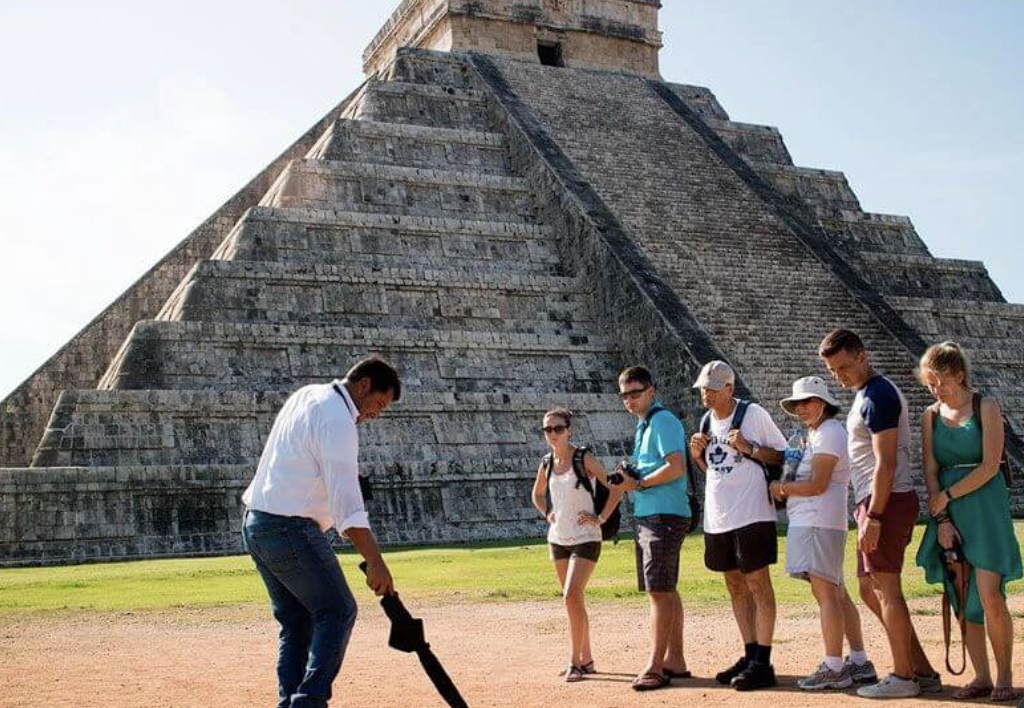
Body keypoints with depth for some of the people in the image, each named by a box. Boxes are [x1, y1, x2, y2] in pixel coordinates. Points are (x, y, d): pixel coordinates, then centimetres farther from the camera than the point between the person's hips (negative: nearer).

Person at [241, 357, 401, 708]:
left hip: (255, 524, 10)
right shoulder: (337, 421, -16)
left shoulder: (306, 394, 13)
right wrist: (374, 561, -30)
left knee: (297, 620, 14)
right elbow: (346, 500, -26)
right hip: (290, 530, -9)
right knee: (337, 611, -4)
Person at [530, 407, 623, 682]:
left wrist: (601, 517, -14)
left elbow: (616, 487, -13)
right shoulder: (547, 463, 5)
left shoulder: (583, 458, -11)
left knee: (572, 596, -15)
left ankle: (575, 662, -6)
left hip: (585, 538, -6)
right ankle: (586, 660, 22)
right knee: (574, 599, 11)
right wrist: (547, 514, 9)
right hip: (558, 539, 6)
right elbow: (537, 494, 24)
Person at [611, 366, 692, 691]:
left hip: (664, 516, -10)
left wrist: (638, 483, -14)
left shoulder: (663, 420, -11)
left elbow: (676, 467, -21)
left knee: (659, 591, -9)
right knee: (665, 591, 14)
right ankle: (675, 660, 21)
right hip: (647, 516, 10)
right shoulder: (643, 425, 19)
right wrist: (630, 476, 5)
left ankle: (655, 666, -7)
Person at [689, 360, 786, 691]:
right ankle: (750, 656, 20)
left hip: (751, 514, -7)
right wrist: (697, 455, 1)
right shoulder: (706, 421, 11)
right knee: (735, 586, 11)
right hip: (717, 517, 7)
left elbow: (783, 456, -5)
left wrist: (749, 448, -18)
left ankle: (762, 663, -2)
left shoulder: (753, 414, -8)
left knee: (757, 584, -4)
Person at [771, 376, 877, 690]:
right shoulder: (815, 433, 23)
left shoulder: (829, 432, -10)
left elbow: (817, 485, -16)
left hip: (819, 522, -11)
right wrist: (787, 488, 5)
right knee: (837, 594, 12)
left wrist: (782, 488, -5)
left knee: (825, 593, -10)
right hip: (811, 521, 11)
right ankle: (860, 663, 17)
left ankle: (833, 668, -8)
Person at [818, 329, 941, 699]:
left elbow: (886, 464, -19)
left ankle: (902, 677, 5)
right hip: (878, 503, 10)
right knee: (870, 591, 13)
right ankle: (923, 671, 17)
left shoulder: (877, 396, -14)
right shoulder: (868, 394, 18)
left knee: (886, 588, -3)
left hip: (886, 502, -10)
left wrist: (872, 517, -21)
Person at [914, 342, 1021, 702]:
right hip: (948, 514, 4)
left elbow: (989, 466, -10)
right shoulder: (931, 417, 9)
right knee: (962, 601, 3)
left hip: (985, 509, -4)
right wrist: (941, 520, -6)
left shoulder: (986, 407, -2)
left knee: (990, 596, -13)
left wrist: (947, 496, -8)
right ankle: (981, 678, 12)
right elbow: (930, 472, 4)